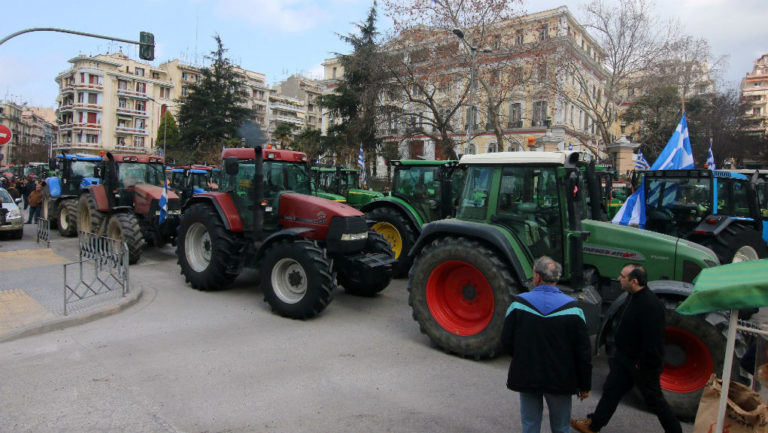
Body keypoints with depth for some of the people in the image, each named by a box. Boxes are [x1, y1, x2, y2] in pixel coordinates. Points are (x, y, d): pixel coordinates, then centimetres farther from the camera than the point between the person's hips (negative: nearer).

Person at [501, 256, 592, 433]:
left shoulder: (519, 304, -13)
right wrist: (584, 385, 4)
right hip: (560, 379, 0)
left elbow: (506, 342, -7)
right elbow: (583, 352, -8)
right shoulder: (572, 308, -13)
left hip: (526, 377, 0)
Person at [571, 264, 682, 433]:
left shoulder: (651, 305, -30)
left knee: (654, 400, 10)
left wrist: (644, 364, -21)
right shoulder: (633, 297, 1)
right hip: (625, 358, 9)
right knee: (611, 391, 18)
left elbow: (653, 340, -29)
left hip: (643, 363, -9)